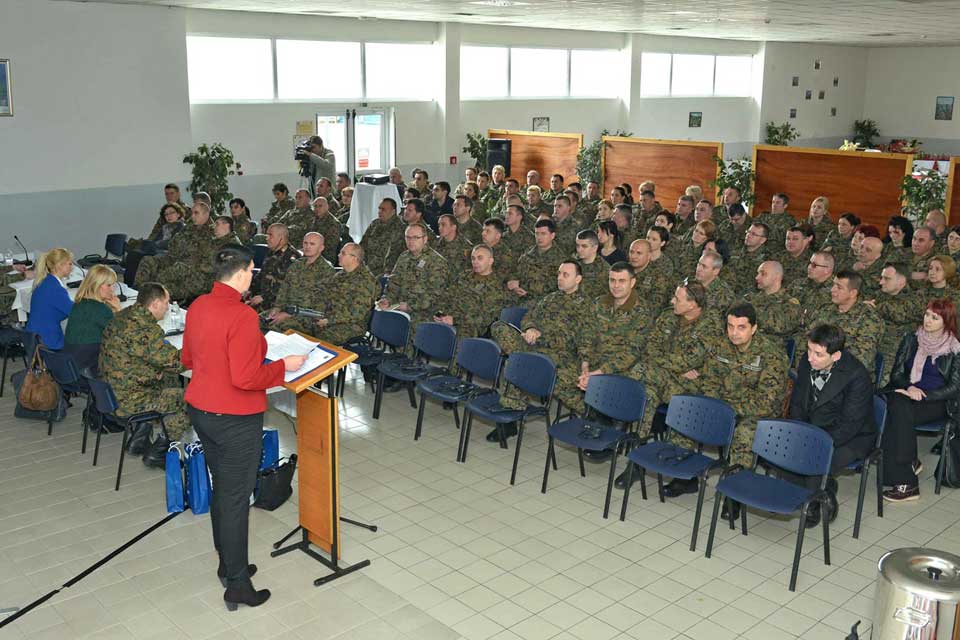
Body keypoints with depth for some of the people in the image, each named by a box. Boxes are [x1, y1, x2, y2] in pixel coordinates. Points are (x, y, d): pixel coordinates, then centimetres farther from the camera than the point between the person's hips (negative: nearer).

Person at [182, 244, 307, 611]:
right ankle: (237, 585, 13)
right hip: (235, 420, -8)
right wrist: (283, 366, -12)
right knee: (236, 499, 2)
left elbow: (187, 359, 14)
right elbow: (246, 379, -25)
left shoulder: (198, 306, 3)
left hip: (200, 410, 8)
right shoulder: (242, 316, -23)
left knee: (221, 489, 21)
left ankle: (227, 563, 36)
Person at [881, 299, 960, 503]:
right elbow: (896, 373, 8)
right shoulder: (911, 340, 12)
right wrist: (909, 387, -13)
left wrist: (923, 394, -16)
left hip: (937, 402, -3)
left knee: (900, 413, -34)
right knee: (896, 407, -34)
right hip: (906, 395, 3)